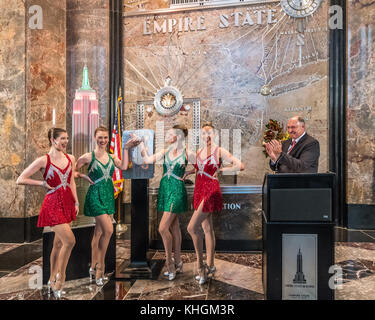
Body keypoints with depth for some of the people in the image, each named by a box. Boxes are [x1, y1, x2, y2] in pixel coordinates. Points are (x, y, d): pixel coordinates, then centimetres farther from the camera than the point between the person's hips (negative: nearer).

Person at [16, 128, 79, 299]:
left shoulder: (70, 158, 8)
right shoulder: (43, 160, -8)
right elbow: (20, 180, -7)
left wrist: (76, 202, 11)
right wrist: (43, 183, -9)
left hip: (67, 203, 6)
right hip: (53, 204, -6)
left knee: (59, 243, 12)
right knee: (69, 240, -14)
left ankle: (52, 280, 26)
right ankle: (60, 277, 6)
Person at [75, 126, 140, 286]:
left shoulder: (112, 157, 10)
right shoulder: (88, 156, -4)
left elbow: (123, 167, -8)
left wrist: (126, 148, -5)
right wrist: (84, 176, -12)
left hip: (108, 195, 5)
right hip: (95, 195, -5)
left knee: (99, 232, 11)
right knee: (108, 230, -14)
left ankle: (94, 268, 22)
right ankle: (100, 266, 3)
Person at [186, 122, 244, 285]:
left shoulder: (220, 151, -7)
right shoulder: (199, 152, 12)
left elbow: (240, 165, -11)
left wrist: (221, 170, -7)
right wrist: (190, 171, 12)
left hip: (211, 191, -7)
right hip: (199, 190, 7)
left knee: (192, 227, -13)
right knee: (207, 228, 12)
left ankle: (200, 264, 1)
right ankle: (210, 266, 21)